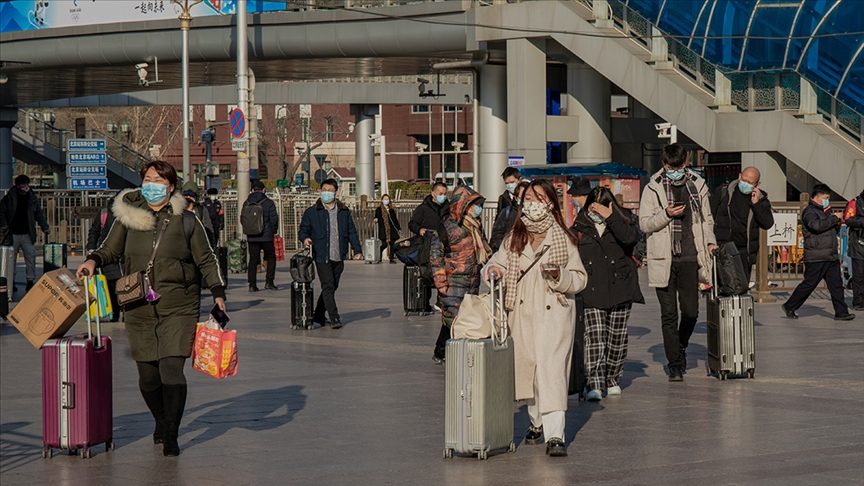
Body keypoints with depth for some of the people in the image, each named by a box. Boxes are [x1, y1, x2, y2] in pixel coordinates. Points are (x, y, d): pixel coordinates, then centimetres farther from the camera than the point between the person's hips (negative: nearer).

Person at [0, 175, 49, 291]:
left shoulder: (33, 198, 5)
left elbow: (39, 214, 10)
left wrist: (45, 228, 3)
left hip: (28, 235, 1)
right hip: (12, 234, -1)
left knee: (31, 258, -4)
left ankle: (31, 281, 2)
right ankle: (10, 282, 12)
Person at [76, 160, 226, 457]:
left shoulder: (186, 221, 2)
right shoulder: (128, 217, 4)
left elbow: (206, 260, 10)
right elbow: (110, 249, 13)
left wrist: (218, 292, 2)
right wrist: (94, 260, -7)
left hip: (178, 309, -2)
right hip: (140, 310, 2)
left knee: (171, 370, -14)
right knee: (148, 376, 4)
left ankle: (171, 437, -3)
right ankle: (162, 422, 32)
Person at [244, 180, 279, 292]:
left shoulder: (246, 203, 5)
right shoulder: (268, 203, -6)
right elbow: (274, 219, -7)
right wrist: (273, 231, 9)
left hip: (251, 237, 3)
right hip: (266, 236, -3)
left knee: (253, 260, 7)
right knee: (271, 258, 11)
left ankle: (252, 285, 2)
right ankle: (269, 282, 3)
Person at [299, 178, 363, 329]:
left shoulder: (344, 212, 12)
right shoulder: (312, 212, 4)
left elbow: (352, 232, 13)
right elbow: (303, 229, 7)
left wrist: (357, 250, 4)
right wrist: (305, 238, -16)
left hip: (339, 258, 4)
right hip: (322, 257, -4)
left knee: (332, 287, 9)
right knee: (328, 287, -12)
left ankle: (318, 316, 21)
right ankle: (334, 318, -13)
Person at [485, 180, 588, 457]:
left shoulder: (564, 240, -1)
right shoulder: (514, 239, 8)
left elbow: (580, 278, 0)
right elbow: (499, 261, 19)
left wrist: (559, 275, -19)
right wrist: (494, 270, -5)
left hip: (554, 312, -4)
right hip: (522, 312, 5)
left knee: (551, 369, -15)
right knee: (527, 367, 11)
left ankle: (555, 435, -21)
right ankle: (537, 422, 31)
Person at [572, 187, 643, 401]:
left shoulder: (624, 221, 1)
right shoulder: (580, 228, 6)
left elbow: (631, 237, -21)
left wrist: (609, 217, -25)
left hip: (620, 290, 0)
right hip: (592, 292, 0)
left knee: (617, 336, 8)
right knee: (594, 335, -12)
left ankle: (612, 379, 26)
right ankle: (595, 384, -19)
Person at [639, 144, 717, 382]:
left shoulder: (697, 186, 8)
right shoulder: (653, 189, 1)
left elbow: (706, 219, 18)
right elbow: (644, 224, 0)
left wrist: (710, 241, 3)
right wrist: (666, 214, -15)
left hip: (690, 258, 2)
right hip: (664, 261, -2)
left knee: (691, 311, 3)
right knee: (669, 314, 0)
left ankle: (681, 346, 32)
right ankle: (674, 364, 7)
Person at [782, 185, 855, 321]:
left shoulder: (825, 212, 23)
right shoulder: (809, 211, -6)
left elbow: (834, 232, 31)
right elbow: (816, 225, -27)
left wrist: (838, 224, 9)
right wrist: (834, 219, -18)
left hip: (831, 257, 8)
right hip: (816, 258, -8)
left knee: (836, 284, 2)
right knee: (809, 284, -3)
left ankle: (841, 312, 1)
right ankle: (789, 307, 10)